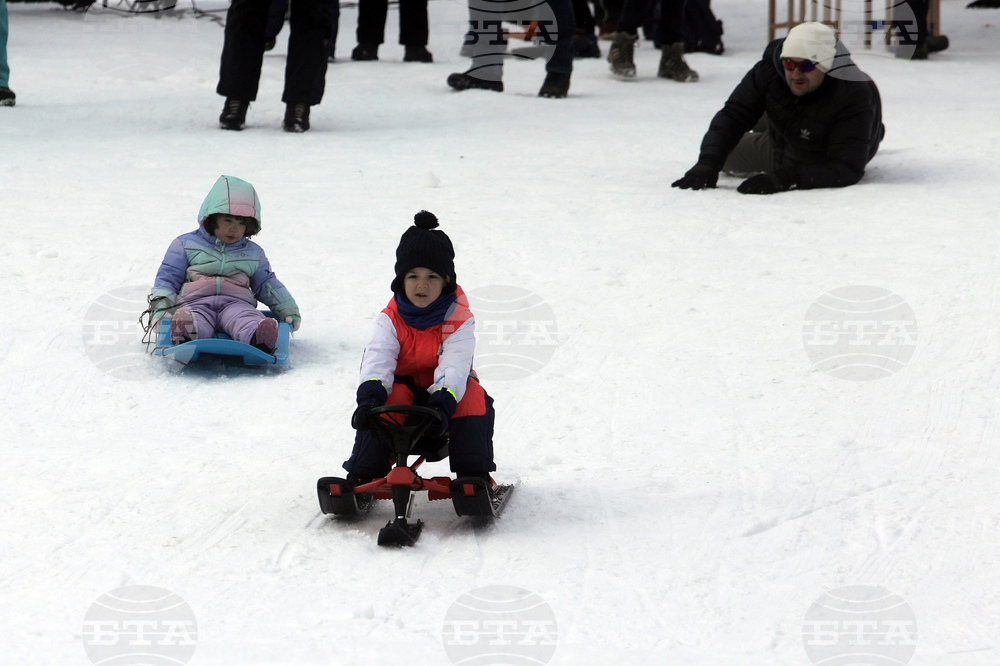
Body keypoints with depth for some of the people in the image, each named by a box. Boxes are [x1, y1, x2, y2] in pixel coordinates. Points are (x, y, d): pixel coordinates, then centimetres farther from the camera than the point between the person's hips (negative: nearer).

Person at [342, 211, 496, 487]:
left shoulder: (458, 319, -11)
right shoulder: (391, 319, -6)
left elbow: (455, 366, -26)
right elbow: (377, 358, -21)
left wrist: (442, 404, -45)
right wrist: (370, 396, -42)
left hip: (446, 388, -1)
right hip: (404, 384, 1)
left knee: (473, 399, -31)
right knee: (383, 398, -30)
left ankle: (474, 476, -20)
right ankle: (363, 475, -21)